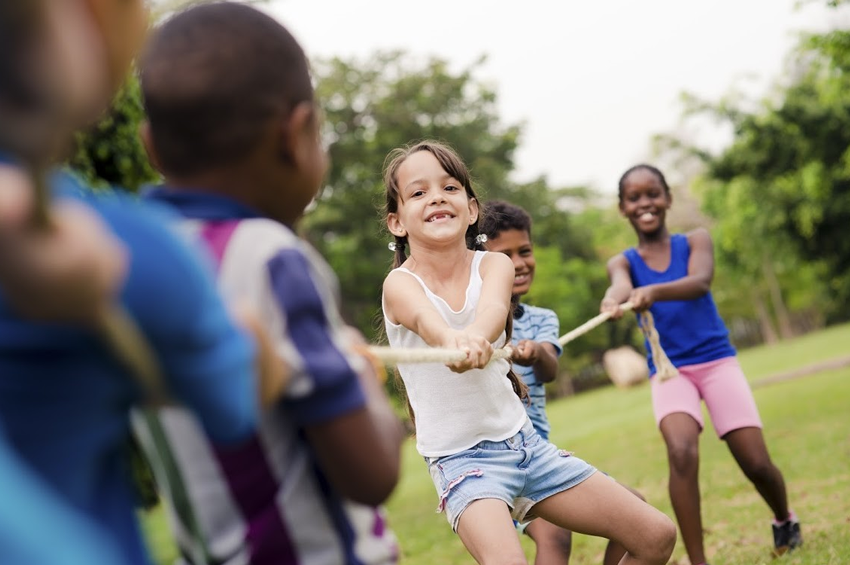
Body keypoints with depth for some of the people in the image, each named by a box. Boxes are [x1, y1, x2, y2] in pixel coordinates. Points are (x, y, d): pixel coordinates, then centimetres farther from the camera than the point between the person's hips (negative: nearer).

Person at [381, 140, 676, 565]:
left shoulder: (494, 265, -2)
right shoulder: (401, 284, -10)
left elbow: (494, 306, -27)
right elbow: (426, 319, -35)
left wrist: (475, 335, -51)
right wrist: (452, 340, -59)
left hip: (524, 441, 5)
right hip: (460, 458, -4)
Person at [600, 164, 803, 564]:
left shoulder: (695, 241, 0)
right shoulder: (623, 261, 3)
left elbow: (700, 282, -23)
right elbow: (621, 286, -22)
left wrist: (655, 292, -44)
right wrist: (613, 301, -48)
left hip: (716, 360, 0)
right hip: (668, 370, 0)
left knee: (756, 463, -4)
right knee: (681, 453, -26)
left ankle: (785, 521, 30)